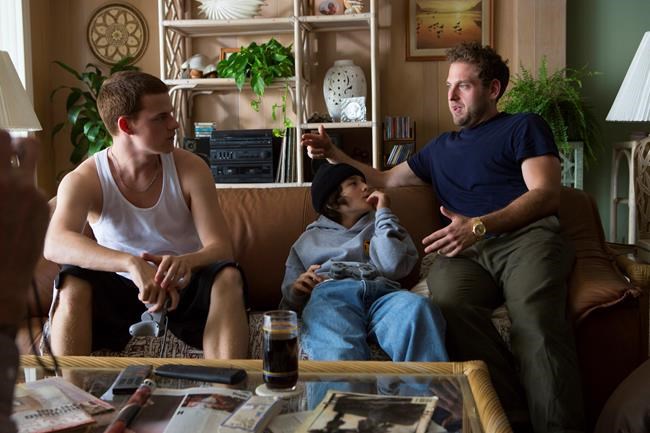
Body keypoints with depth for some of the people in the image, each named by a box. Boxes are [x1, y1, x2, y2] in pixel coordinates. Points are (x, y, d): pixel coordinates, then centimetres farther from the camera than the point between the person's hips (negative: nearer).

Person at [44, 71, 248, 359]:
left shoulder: (191, 169, -8)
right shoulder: (82, 181, -11)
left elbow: (220, 247, -14)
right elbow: (55, 244, -31)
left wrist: (186, 262, -40)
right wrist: (132, 264, -48)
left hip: (183, 287, 1)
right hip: (120, 291, 0)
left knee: (228, 277, -30)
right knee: (73, 284, -30)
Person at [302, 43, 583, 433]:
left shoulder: (524, 127, 19)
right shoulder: (440, 148, 37)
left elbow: (547, 194, 3)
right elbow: (385, 179, 45)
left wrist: (479, 225, -11)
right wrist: (335, 155, 32)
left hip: (525, 236, -3)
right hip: (464, 250, 3)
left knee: (536, 319, -38)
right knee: (452, 306, -36)